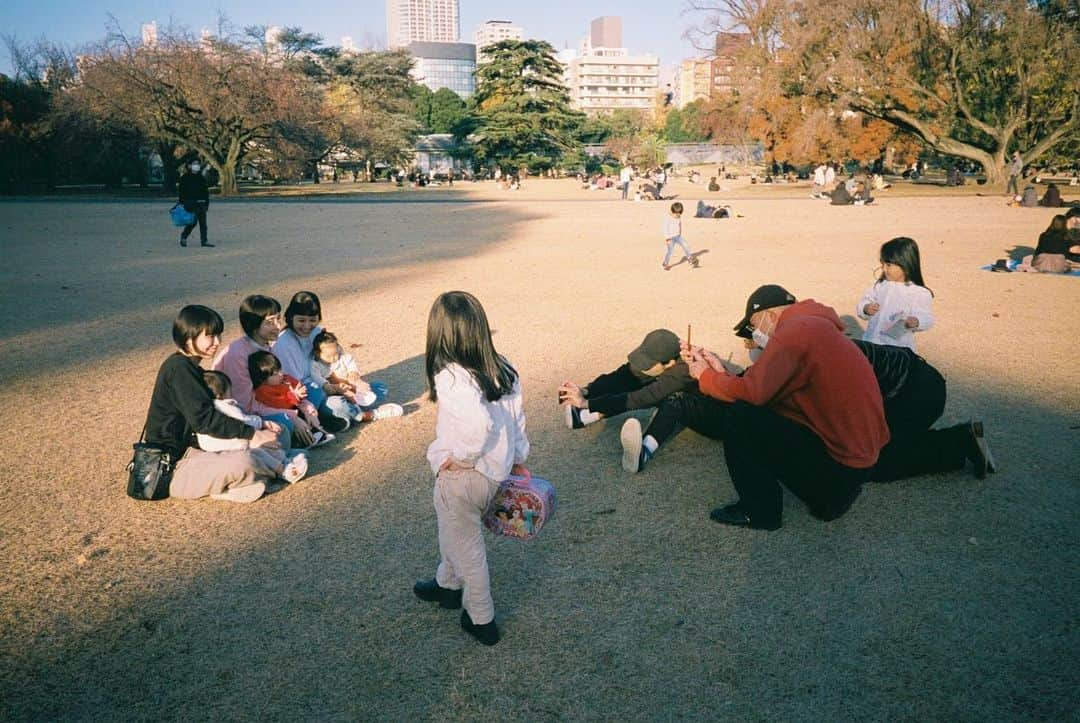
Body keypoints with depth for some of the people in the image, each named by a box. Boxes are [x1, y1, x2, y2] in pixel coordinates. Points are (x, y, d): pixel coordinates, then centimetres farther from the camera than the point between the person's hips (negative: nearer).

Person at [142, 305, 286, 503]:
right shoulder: (179, 369, -17)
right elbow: (204, 419, -25)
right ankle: (271, 469, -4)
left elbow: (219, 410, 17)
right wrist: (253, 434, -22)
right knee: (242, 463, -29)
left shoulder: (189, 367, 16)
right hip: (172, 468, -10)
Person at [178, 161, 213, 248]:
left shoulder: (201, 177, 14)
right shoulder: (185, 178, -1)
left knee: (203, 223, 2)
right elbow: (181, 191, -3)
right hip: (190, 204, -5)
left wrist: (207, 203, 11)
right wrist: (182, 203, -8)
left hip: (201, 203, 5)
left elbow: (206, 191, 16)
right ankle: (183, 237, 14)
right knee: (193, 222, -7)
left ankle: (204, 241, 5)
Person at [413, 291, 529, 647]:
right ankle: (448, 584, 53)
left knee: (466, 546, 15)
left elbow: (479, 424, -40)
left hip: (463, 477, -7)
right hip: (496, 471, 7)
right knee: (454, 531, 31)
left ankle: (481, 620, 32)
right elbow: (517, 417, 2)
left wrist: (460, 457, -23)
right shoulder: (502, 368, -6)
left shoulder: (450, 377, -27)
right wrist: (517, 459, 14)